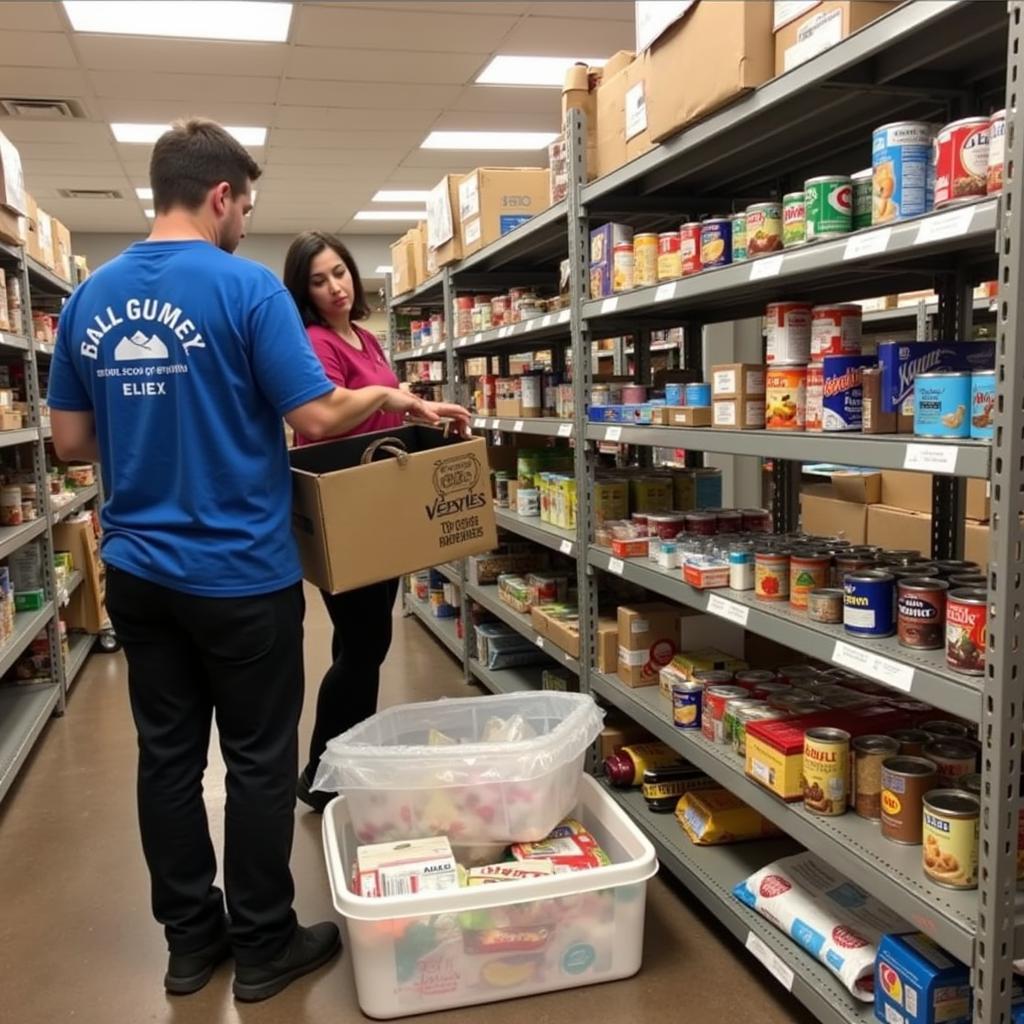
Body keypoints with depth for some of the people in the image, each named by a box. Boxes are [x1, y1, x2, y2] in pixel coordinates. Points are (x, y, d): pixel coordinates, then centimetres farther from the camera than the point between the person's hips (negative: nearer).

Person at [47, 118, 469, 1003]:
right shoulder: (245, 287, -12)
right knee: (259, 762, 8)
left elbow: (71, 441, 9)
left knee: (167, 756, 14)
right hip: (240, 572, -6)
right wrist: (392, 398, 2)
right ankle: (263, 946, 22)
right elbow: (317, 416, -15)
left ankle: (189, 939, 28)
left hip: (136, 570, 6)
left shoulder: (89, 297, 5)